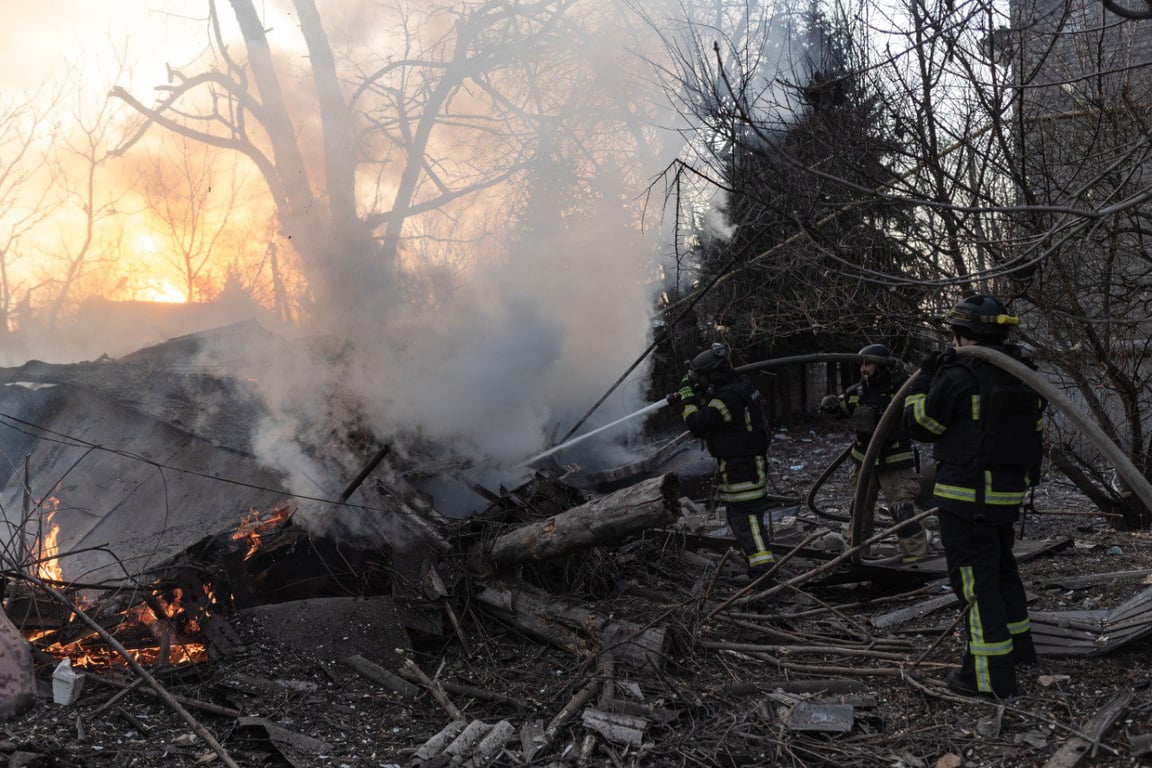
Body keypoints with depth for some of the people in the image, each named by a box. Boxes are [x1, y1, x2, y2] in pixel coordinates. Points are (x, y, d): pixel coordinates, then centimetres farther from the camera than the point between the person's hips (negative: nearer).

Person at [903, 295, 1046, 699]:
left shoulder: (958, 376, -17)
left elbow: (920, 425, -7)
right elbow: (1036, 433, 14)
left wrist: (924, 379, 3)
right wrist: (1026, 479, 24)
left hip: (965, 495, -8)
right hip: (1009, 492, 8)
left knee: (975, 577, -2)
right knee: (1001, 566, 25)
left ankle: (990, 674, 2)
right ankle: (1018, 644, 39)